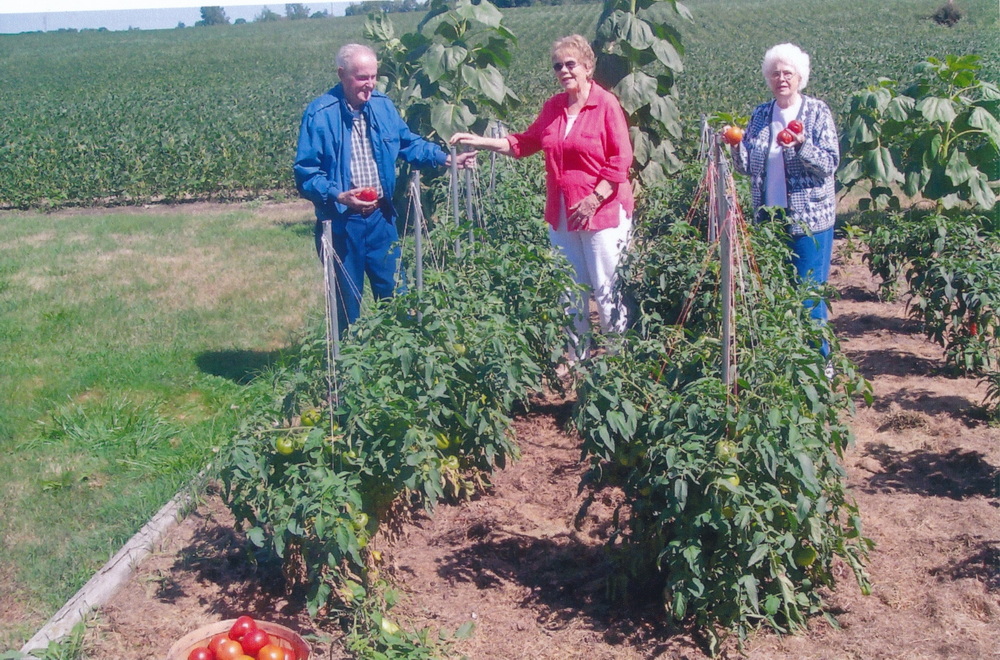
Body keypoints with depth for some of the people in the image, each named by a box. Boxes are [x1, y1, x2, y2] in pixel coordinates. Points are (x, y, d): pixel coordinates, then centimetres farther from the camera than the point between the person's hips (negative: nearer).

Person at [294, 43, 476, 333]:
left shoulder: (382, 104, 5)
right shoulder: (319, 114, -12)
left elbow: (409, 142, 18)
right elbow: (305, 172, -13)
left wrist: (446, 158, 4)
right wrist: (339, 196, -28)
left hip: (381, 217, 5)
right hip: (341, 222, -5)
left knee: (393, 292, 12)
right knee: (347, 301, 7)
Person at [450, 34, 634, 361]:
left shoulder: (606, 104, -9)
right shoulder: (553, 107, 9)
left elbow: (620, 161, -12)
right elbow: (525, 142, 20)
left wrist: (593, 200, -17)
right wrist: (479, 141, 12)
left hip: (602, 212, -6)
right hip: (562, 213, 6)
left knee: (606, 289, -2)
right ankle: (575, 356, 27)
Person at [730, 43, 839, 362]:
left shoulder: (817, 112, -2)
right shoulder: (760, 115, 9)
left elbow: (830, 164, -10)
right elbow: (747, 167, 10)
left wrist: (802, 145, -26)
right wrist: (737, 145, -9)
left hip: (809, 220, -4)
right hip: (769, 219, 4)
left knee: (808, 294, -2)